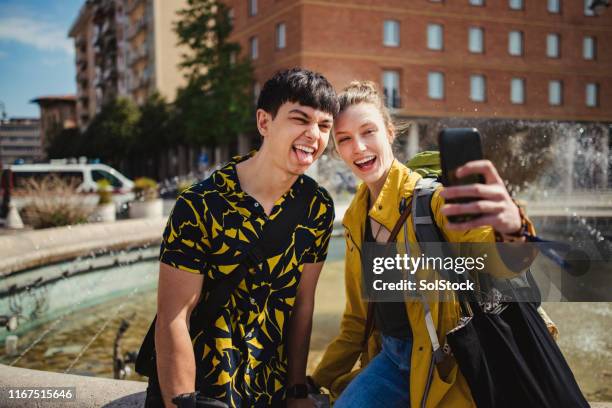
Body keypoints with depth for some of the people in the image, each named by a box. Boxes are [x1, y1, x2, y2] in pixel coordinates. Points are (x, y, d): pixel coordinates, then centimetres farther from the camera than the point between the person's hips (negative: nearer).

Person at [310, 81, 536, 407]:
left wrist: (510, 227, -55)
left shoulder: (430, 195, -14)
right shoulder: (355, 216, 6)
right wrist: (321, 381, 13)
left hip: (442, 363, -5)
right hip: (390, 357, 5)